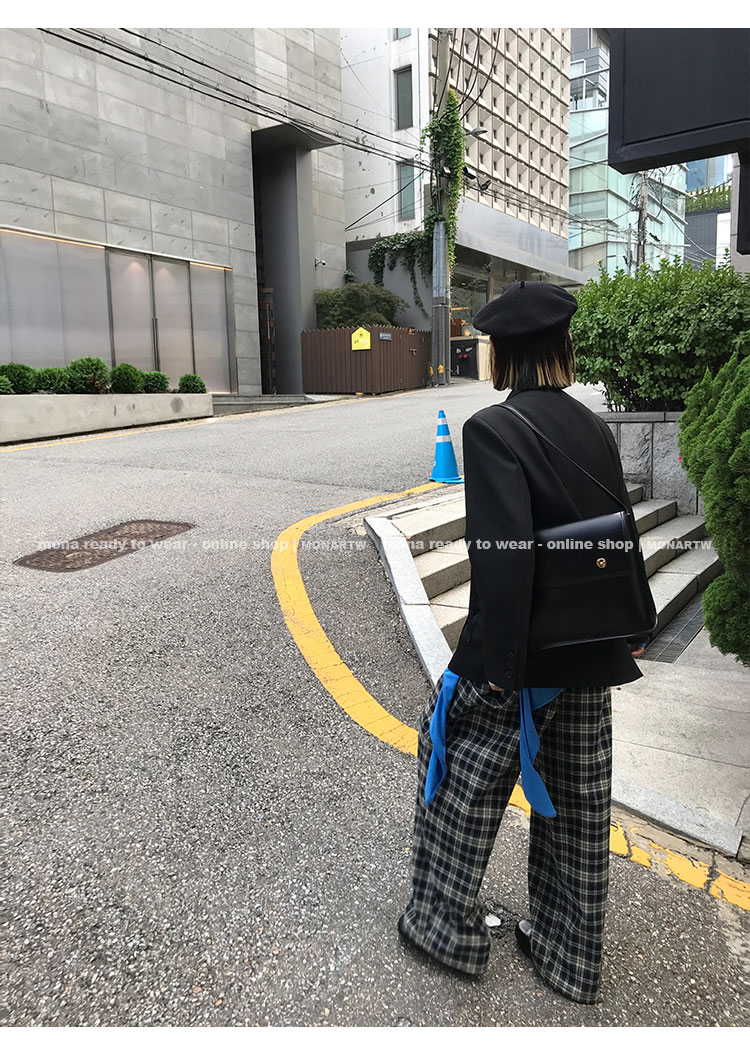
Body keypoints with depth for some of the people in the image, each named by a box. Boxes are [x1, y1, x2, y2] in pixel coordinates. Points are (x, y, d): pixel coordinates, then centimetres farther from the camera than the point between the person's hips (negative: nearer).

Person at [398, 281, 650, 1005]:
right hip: (593, 658, 7)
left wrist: (497, 665, -20)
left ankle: (446, 927, 34)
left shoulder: (493, 430, -18)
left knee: (460, 784, 16)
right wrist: (631, 632, 19)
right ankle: (571, 957, 38)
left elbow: (504, 554, -26)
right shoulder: (596, 431, 3)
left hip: (520, 658, -7)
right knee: (576, 808, 20)